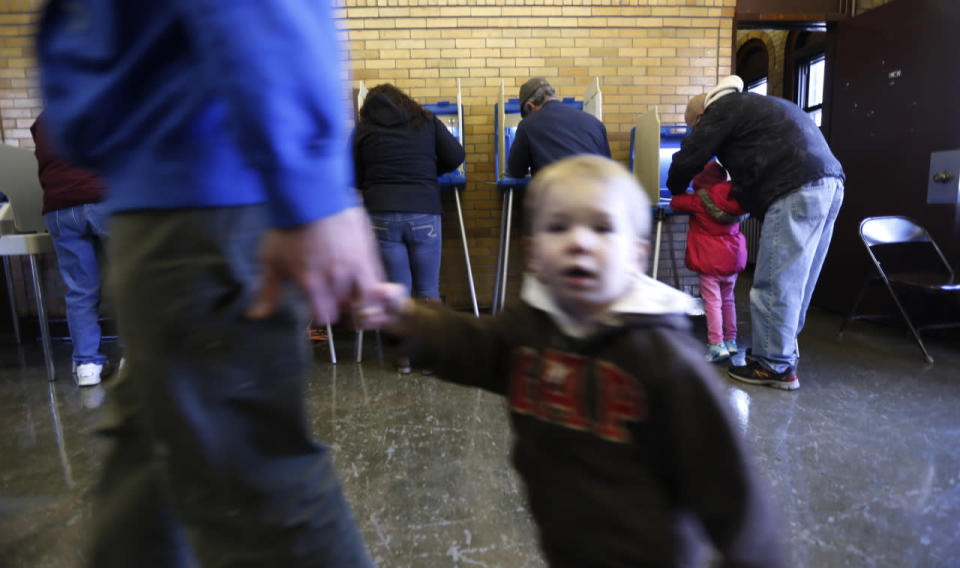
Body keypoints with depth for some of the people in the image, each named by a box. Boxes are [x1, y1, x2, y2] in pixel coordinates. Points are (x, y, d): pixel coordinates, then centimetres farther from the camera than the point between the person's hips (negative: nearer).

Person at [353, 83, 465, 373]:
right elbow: (455, 156, 7)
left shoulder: (363, 130, 12)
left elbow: (356, 179, 12)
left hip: (381, 213, 0)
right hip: (424, 211, 0)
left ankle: (403, 356, 11)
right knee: (428, 289, 9)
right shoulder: (426, 121, 13)